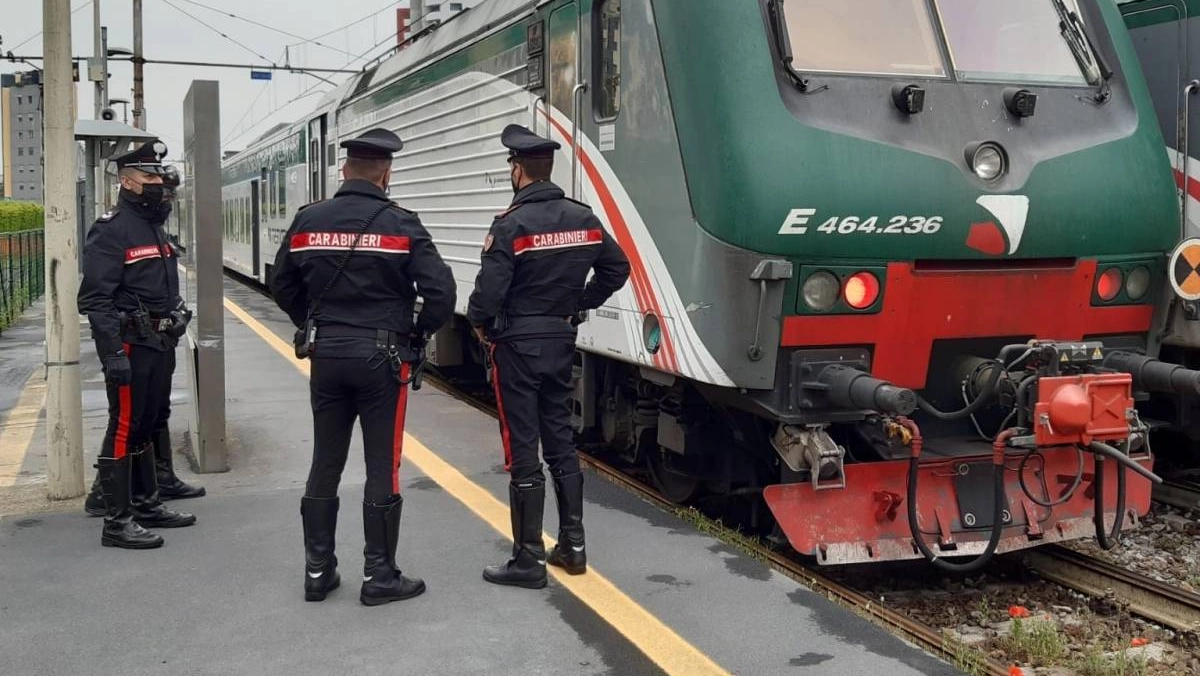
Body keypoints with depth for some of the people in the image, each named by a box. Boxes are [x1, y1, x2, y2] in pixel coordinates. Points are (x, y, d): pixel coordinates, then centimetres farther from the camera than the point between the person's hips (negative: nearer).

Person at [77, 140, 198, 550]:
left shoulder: (155, 227, 16)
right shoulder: (111, 230, -13)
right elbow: (95, 298, -19)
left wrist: (175, 328, 19)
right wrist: (113, 353, -24)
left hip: (159, 345, 9)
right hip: (130, 346, -9)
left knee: (146, 425, 17)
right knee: (124, 430, -4)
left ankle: (146, 505, 27)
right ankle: (117, 521, 2)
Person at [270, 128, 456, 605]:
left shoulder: (308, 221, 2)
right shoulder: (400, 225, -10)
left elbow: (283, 287, 11)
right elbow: (441, 291, -15)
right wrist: (418, 334, 1)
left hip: (326, 356, 4)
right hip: (381, 358, -4)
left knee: (324, 465, 13)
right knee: (382, 469, 3)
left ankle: (318, 570, 20)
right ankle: (379, 576, 9)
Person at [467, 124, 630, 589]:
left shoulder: (511, 224, -17)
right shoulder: (583, 218, 3)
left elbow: (490, 290, -21)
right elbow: (617, 268, 10)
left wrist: (478, 322, -1)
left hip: (517, 345, -6)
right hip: (561, 341, 6)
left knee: (522, 451, -1)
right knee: (560, 441, 16)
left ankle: (529, 560, 6)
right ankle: (572, 546, 22)